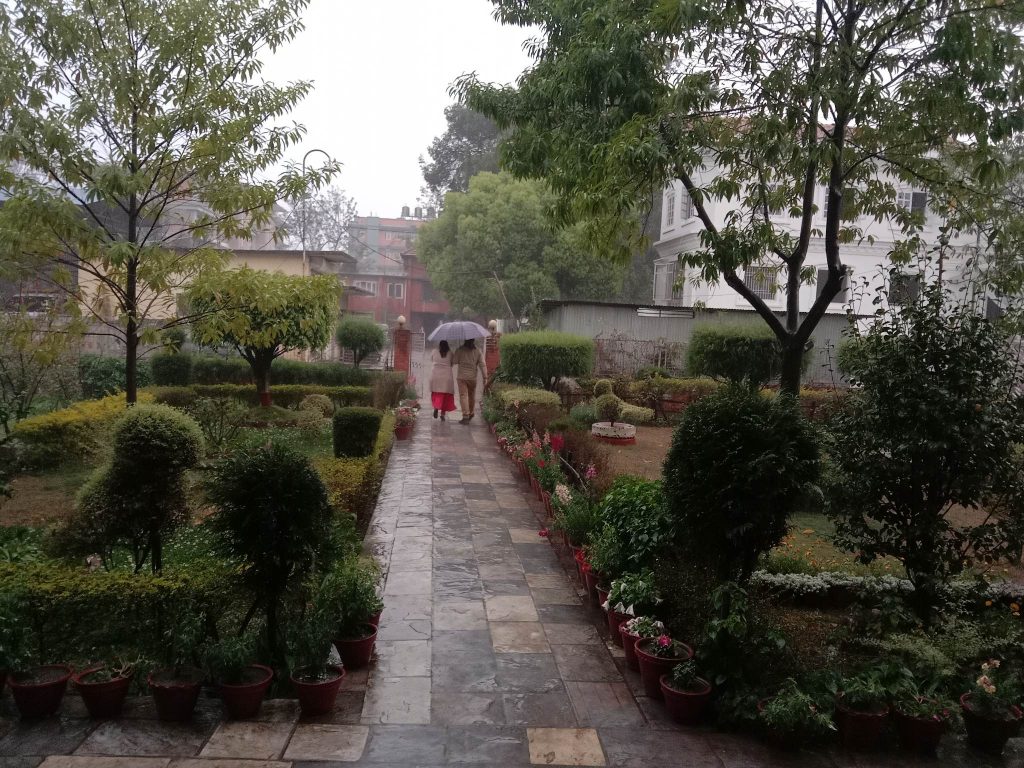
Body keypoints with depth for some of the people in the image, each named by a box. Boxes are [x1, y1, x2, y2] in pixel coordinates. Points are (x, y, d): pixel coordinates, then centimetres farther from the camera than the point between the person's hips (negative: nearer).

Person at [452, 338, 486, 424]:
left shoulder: (459, 350, -5)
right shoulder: (477, 351, -1)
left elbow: (454, 362, -2)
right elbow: (482, 365, -3)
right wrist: (485, 377, -1)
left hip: (461, 377, -2)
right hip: (473, 377, 2)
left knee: (463, 396, -2)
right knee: (472, 395, 20)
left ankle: (465, 416, -10)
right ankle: (471, 413, 34)